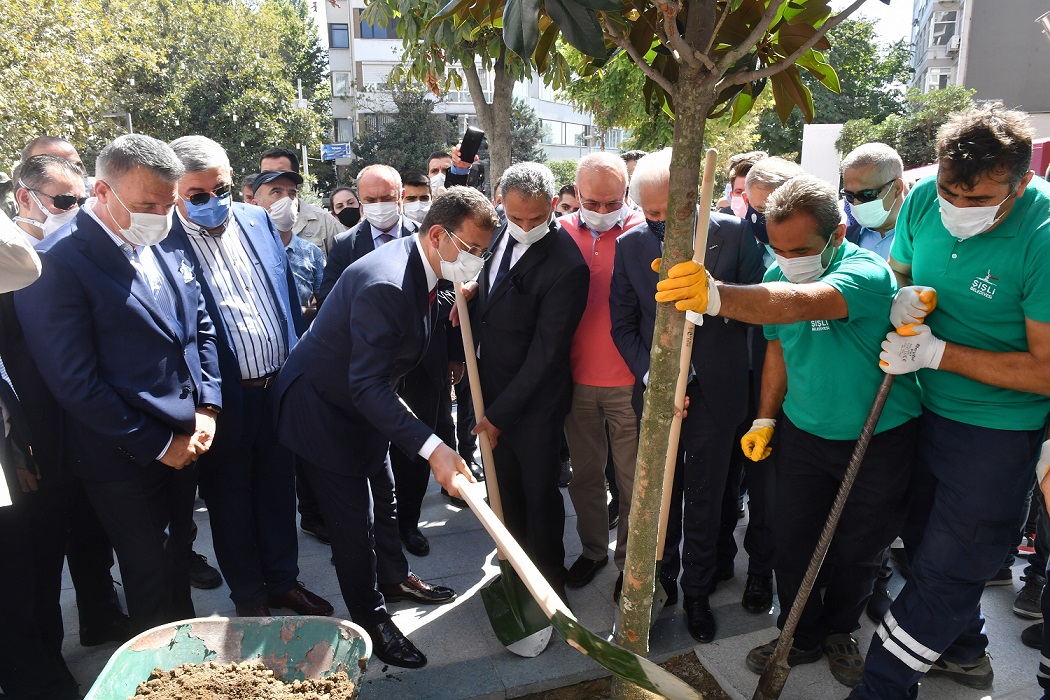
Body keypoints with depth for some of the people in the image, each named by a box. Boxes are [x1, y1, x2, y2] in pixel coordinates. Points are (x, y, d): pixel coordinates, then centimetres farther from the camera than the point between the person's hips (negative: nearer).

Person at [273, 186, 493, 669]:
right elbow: (366, 386, -38)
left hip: (365, 403, 9)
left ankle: (395, 577, 45)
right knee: (353, 517, 1)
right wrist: (432, 448, -42)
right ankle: (370, 619, 21)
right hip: (322, 407, -9)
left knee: (383, 495, 23)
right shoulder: (384, 284, -34)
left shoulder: (420, 268, -4)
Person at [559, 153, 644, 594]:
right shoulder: (563, 233, 1)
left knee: (631, 480, 9)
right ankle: (593, 549, 36)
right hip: (576, 379, 3)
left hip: (628, 383, -3)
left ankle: (630, 560, 28)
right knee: (585, 474, 16)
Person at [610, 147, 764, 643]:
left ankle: (697, 593, 33)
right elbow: (623, 325, 0)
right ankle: (662, 581, 39)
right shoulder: (630, 246, -3)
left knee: (704, 501, 13)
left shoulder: (733, 235, -9)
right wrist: (651, 376, -14)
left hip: (714, 394, -1)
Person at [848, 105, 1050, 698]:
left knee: (947, 567, 5)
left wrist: (935, 353, -25)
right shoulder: (925, 198, -9)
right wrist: (901, 300, -14)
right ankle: (965, 652, 48)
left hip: (997, 431, -6)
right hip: (924, 406, 6)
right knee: (925, 541, 22)